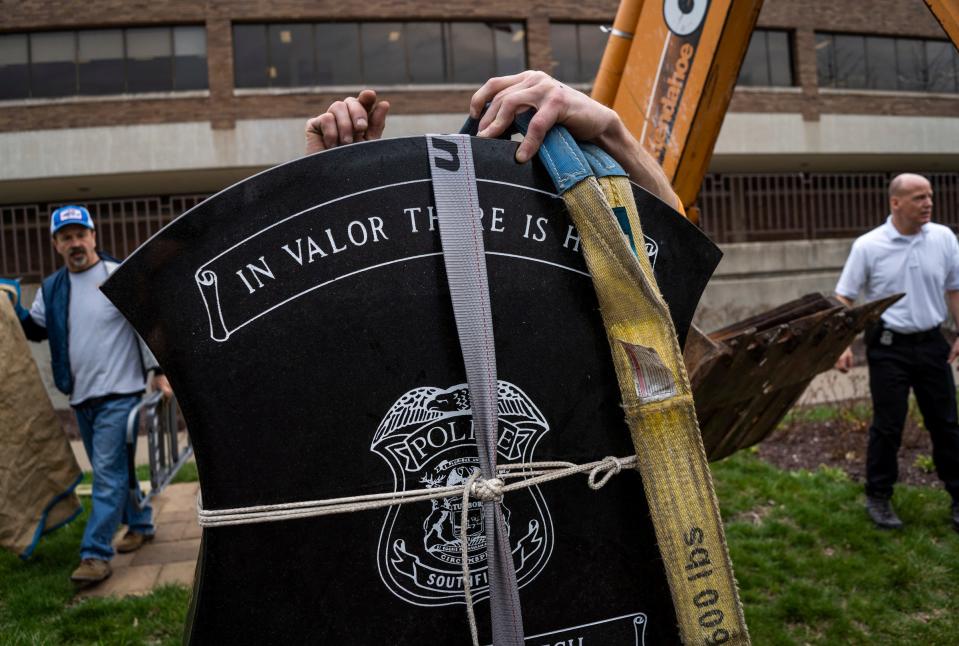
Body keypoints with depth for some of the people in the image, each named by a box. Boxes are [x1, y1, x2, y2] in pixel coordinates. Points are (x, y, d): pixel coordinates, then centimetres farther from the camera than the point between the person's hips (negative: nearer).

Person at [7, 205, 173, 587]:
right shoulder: (51, 288, 9)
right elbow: (35, 330, 15)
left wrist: (159, 372, -8)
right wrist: (13, 308, -3)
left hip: (119, 393, -6)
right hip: (81, 396, 7)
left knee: (108, 473, -8)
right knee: (113, 470, 17)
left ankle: (96, 553, -3)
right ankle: (139, 524, 33)